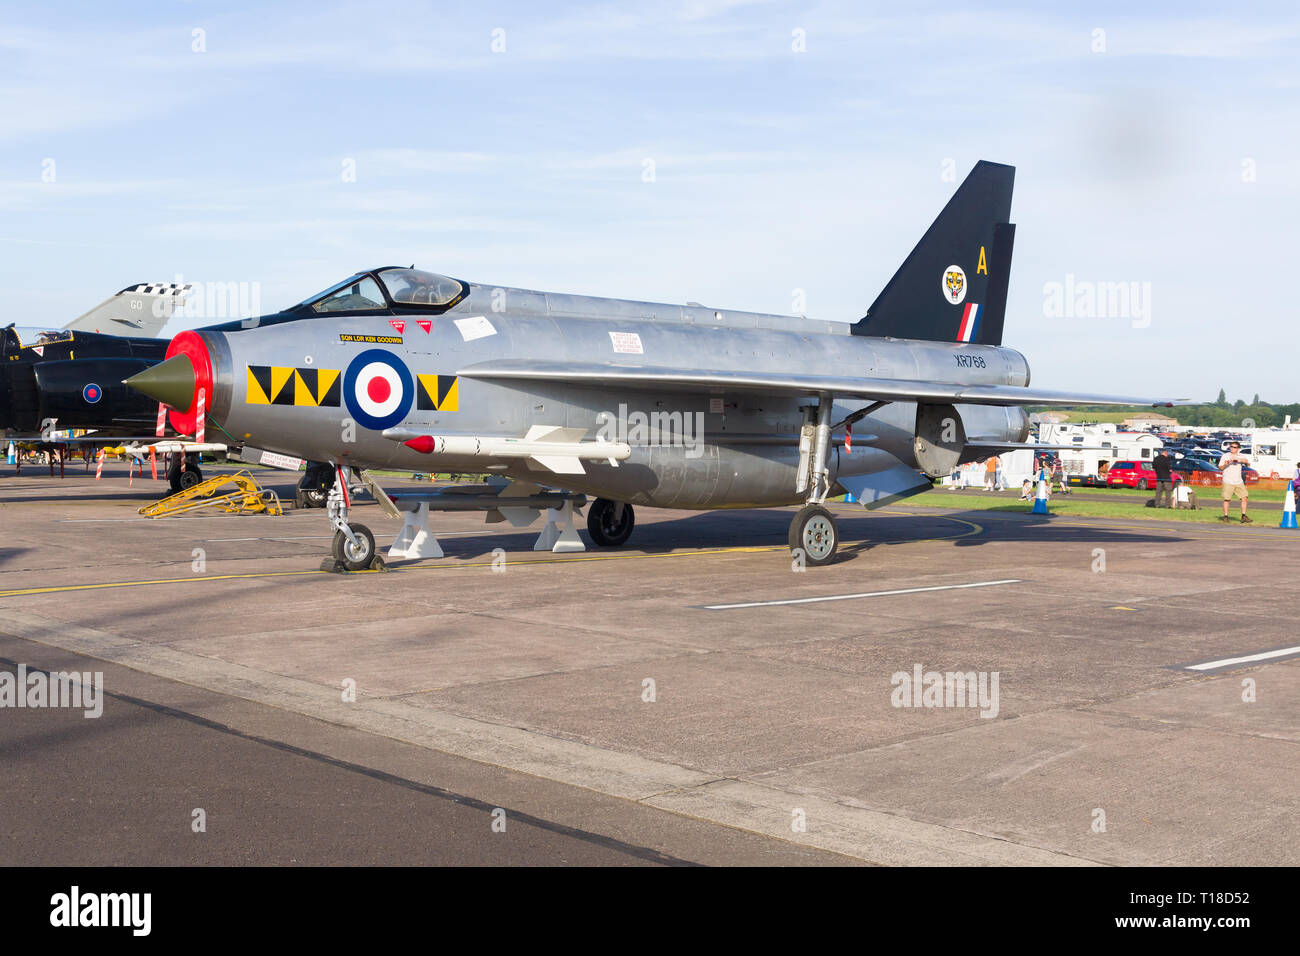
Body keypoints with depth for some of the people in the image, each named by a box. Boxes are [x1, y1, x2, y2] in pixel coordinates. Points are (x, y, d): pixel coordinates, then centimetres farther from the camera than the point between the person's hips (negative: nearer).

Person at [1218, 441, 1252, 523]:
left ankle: (1243, 516, 7)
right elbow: (1220, 468, -1)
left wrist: (1237, 459, -25)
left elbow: (1247, 461, -12)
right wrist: (1225, 465, -22)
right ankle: (1225, 516, 5)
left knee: (1244, 497, -1)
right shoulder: (1225, 456, 1)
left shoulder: (1241, 456, 9)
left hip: (1239, 482, 3)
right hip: (1228, 482, -3)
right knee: (1226, 499, -4)